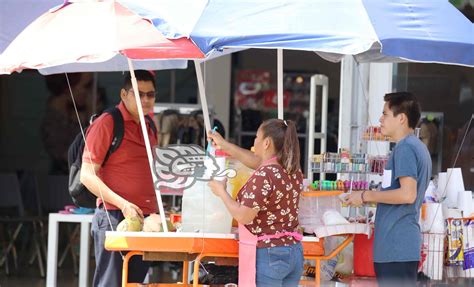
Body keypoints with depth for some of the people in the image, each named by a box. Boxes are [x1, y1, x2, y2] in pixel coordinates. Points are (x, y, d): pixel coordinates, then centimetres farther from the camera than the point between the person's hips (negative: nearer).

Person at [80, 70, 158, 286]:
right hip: (113, 218, -7)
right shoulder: (106, 124, -6)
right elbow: (87, 175, -11)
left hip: (144, 219, 7)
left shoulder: (149, 127, 17)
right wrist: (122, 204, -20)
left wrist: (156, 212, 18)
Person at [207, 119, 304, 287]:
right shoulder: (292, 170, 8)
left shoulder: (264, 176, -18)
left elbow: (243, 216, -17)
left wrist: (221, 192, -3)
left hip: (267, 255, -8)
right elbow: (257, 161, 23)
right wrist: (224, 145, 26)